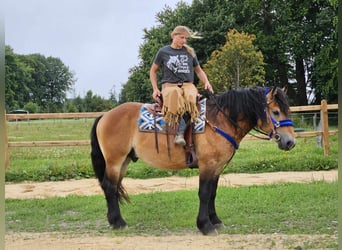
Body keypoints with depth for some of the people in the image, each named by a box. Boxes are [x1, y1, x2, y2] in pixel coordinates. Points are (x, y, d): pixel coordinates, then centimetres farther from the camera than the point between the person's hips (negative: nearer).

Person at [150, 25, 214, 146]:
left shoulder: (190, 52, 15)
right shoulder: (163, 52, 8)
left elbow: (198, 70, 25)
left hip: (188, 85, 2)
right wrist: (155, 89, 4)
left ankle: (180, 134, -41)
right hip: (169, 85, -2)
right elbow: (153, 71, 16)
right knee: (175, 95, -40)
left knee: (190, 98, -36)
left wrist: (206, 83, 6)